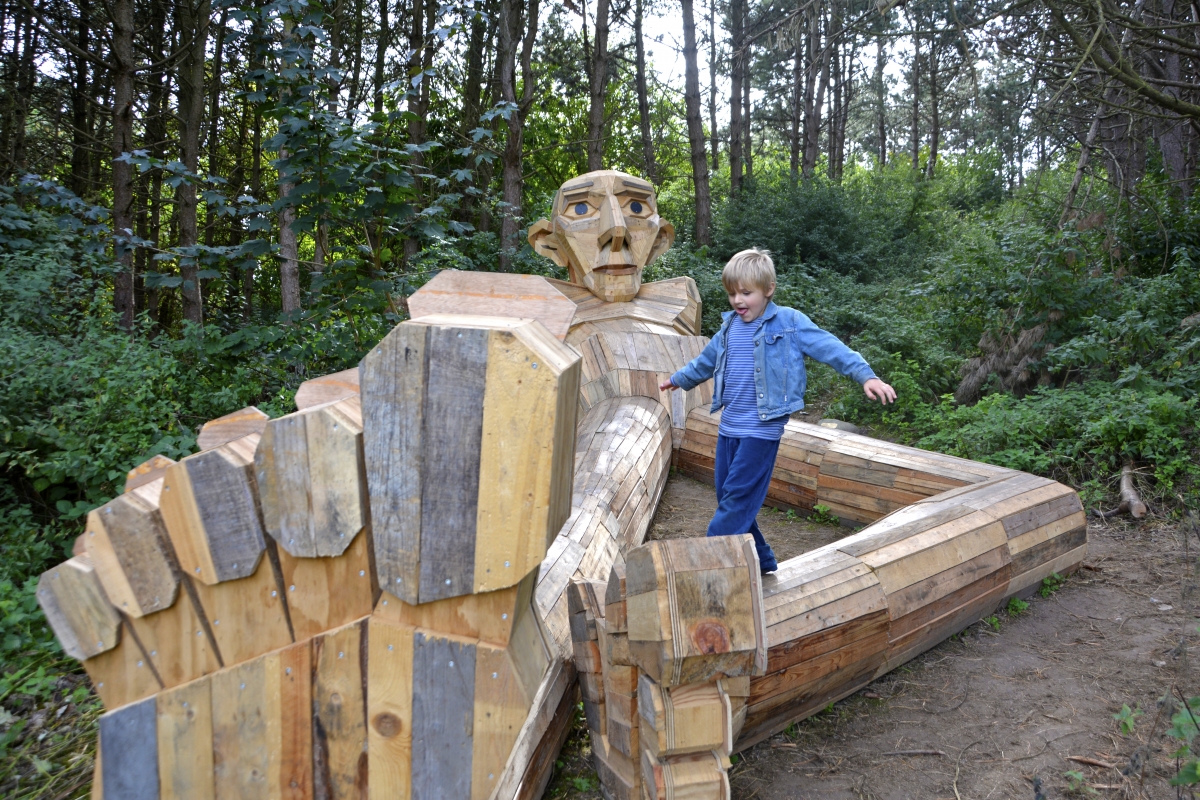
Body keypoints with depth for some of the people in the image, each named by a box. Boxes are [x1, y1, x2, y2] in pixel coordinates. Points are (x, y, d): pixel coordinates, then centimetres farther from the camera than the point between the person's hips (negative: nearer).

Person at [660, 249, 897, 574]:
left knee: (737, 500, -7)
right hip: (728, 427, 7)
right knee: (727, 497, 11)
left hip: (762, 430, -7)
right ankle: (760, 560, 24)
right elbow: (707, 360, 28)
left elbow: (830, 348, -11)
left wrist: (866, 376, -22)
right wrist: (680, 379, 43)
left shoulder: (788, 322, -7)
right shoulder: (730, 327, 11)